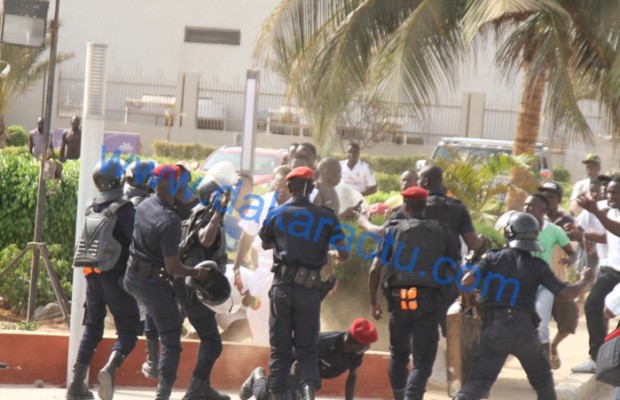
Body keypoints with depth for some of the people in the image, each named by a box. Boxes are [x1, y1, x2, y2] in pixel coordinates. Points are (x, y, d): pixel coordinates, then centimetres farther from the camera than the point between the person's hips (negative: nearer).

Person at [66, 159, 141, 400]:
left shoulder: (92, 210, 6)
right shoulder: (124, 209, -14)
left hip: (92, 275, 6)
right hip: (116, 277, -6)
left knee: (92, 328, 17)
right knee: (128, 330, 0)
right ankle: (110, 368, -27)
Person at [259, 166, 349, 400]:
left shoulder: (276, 214, 4)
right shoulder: (326, 217, 2)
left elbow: (265, 244, 20)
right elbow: (343, 252, -2)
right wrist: (334, 254, 20)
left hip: (282, 286, 0)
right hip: (309, 288, 0)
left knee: (280, 349, 7)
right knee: (307, 349, 7)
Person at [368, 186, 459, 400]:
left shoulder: (393, 230, 7)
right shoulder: (441, 232, 10)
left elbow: (375, 270, 1)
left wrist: (373, 302, 10)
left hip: (398, 299, 1)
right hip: (428, 301, -1)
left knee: (398, 354, 20)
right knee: (423, 360, -1)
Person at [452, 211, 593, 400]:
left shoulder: (494, 257, 3)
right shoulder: (537, 265, 2)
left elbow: (467, 280, -8)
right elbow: (566, 293, -1)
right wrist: (583, 281, 18)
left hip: (493, 329, 0)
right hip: (524, 330, 0)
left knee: (480, 380, -2)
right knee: (542, 378, 21)